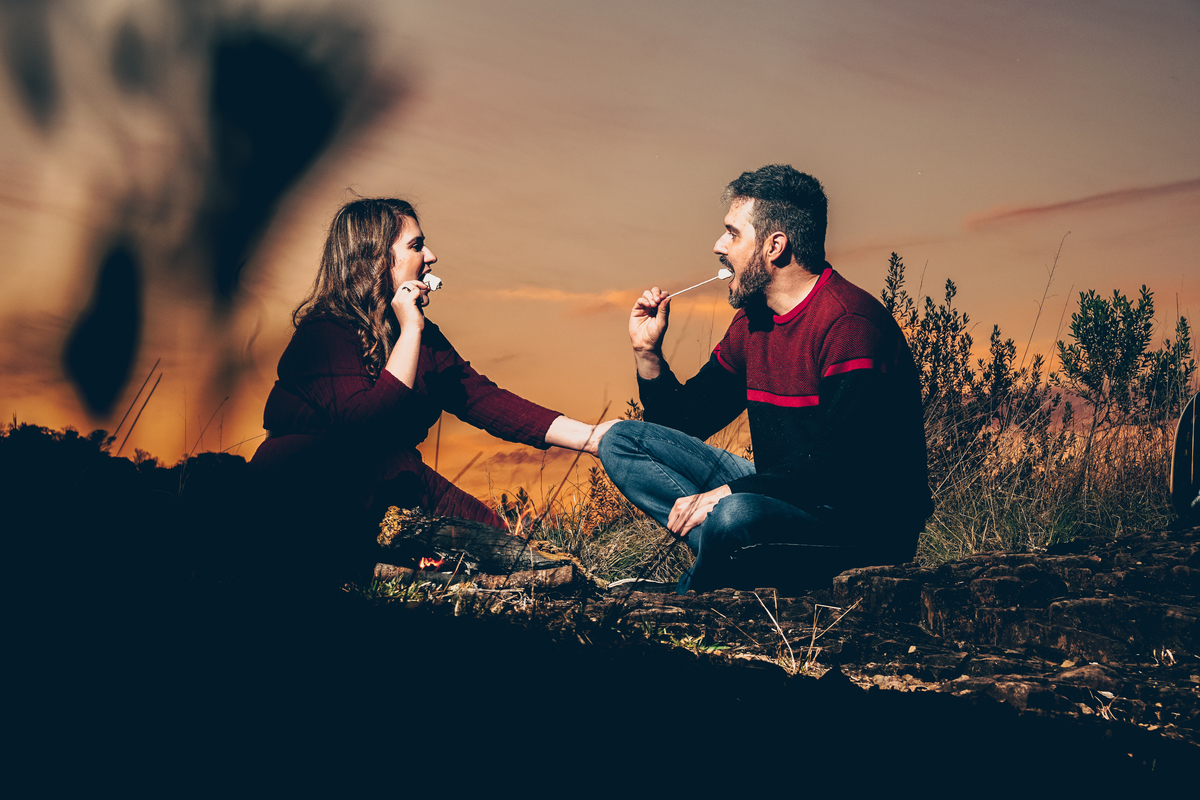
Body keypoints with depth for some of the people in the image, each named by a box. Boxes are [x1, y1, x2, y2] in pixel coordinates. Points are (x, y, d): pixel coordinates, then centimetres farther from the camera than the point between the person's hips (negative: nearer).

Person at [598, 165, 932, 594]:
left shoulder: (850, 322, -18)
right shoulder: (751, 323, 10)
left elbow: (843, 469, -27)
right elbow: (687, 423, 19)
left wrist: (728, 491, -28)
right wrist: (648, 352, 4)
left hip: (870, 528, -9)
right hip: (779, 497, 9)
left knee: (735, 517, -39)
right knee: (622, 441, 3)